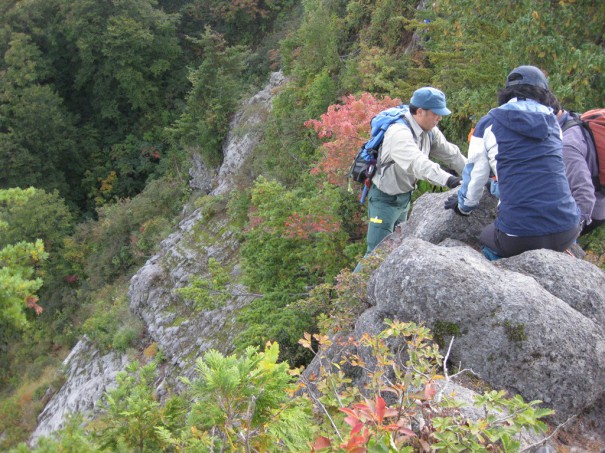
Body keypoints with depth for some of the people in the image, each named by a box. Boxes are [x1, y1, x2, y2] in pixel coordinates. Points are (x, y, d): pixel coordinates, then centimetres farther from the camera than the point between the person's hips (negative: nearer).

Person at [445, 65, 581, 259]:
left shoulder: (489, 123, 4)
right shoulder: (552, 122, 15)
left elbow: (475, 174, 11)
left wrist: (464, 206, 31)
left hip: (518, 233, -4)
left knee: (487, 238, 26)